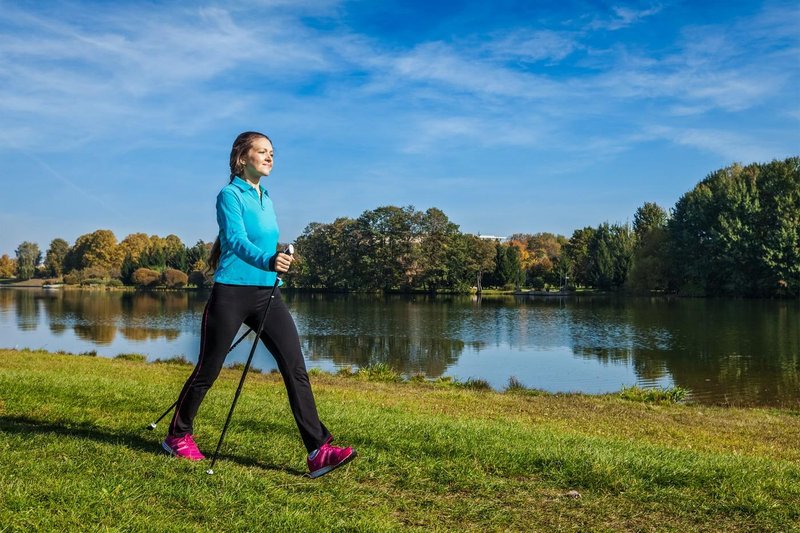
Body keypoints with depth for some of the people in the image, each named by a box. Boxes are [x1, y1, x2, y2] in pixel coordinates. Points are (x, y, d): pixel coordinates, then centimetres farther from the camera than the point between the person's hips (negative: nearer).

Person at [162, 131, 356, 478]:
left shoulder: (265, 199, 15)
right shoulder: (230, 194, -6)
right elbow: (236, 240, -23)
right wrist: (267, 260, -41)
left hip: (267, 294, 6)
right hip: (231, 293, -6)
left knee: (295, 368, -7)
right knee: (208, 370, 6)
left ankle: (319, 451, -10)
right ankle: (178, 436, 29)